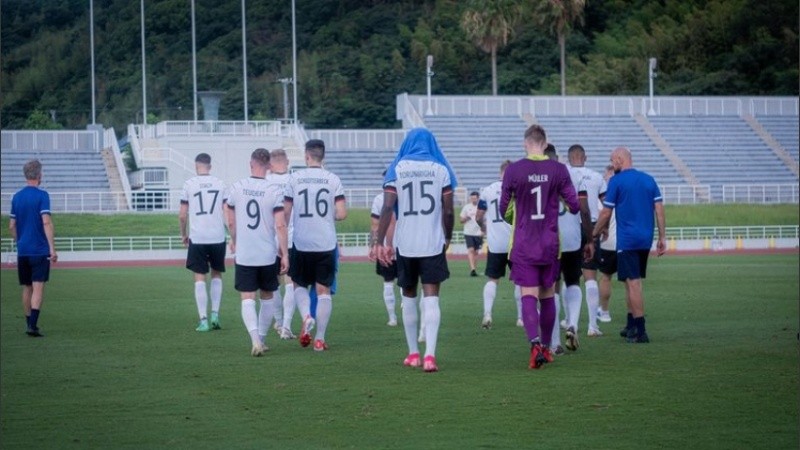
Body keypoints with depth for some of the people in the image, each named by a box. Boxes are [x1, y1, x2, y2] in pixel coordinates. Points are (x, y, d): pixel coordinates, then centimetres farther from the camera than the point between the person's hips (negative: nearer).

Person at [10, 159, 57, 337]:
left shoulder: (16, 197, 8)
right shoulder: (41, 195, -8)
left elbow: (12, 225, 12)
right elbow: (46, 222, -16)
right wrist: (52, 248, -17)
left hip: (22, 250, 5)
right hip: (40, 249, -5)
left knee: (27, 288, 13)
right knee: (38, 288, -7)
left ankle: (30, 324, 19)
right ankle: (33, 325, -17)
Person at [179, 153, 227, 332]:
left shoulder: (189, 184, 0)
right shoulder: (220, 184, 4)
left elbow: (182, 214, 0)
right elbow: (227, 213, 3)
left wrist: (183, 234, 16)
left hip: (197, 237, -2)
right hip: (217, 237, 2)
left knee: (200, 278, 2)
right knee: (216, 274, 20)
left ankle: (203, 320, -4)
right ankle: (215, 313, 11)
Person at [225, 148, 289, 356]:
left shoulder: (237, 187, -1)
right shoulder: (274, 190, -8)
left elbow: (230, 222, 9)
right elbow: (280, 225, -12)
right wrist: (285, 254, -5)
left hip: (244, 254, 0)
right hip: (268, 254, 0)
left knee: (247, 298, -2)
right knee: (267, 296, 17)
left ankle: (255, 340, -20)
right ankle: (262, 338, 26)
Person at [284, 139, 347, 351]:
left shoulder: (294, 178, -1)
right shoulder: (333, 179, -1)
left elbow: (286, 213, 1)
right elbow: (342, 214, -6)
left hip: (302, 244, 0)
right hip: (327, 244, 0)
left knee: (299, 285, 17)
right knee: (323, 290, 6)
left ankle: (306, 316, -10)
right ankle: (319, 338, 2)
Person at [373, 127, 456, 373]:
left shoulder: (396, 169, 2)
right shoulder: (441, 170, 2)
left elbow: (387, 207, -6)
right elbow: (448, 210, 1)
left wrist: (379, 241, -5)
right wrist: (448, 237, 15)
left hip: (406, 243, 1)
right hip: (433, 243, -1)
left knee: (409, 297, 16)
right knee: (431, 298, -3)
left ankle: (413, 354, 22)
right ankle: (430, 355, -17)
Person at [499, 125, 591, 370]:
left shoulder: (513, 170, -6)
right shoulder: (559, 170, -3)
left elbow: (504, 210, 1)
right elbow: (575, 206, 0)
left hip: (523, 245, -2)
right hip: (550, 244, 2)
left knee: (528, 296, -5)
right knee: (547, 296, 14)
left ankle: (535, 344, -25)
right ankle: (546, 347, 22)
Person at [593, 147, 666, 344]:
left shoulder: (616, 181, -6)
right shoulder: (649, 180, 9)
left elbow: (606, 212, -4)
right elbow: (659, 209, 6)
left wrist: (595, 232, 10)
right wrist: (662, 237, 9)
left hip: (627, 240, -6)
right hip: (646, 239, 6)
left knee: (633, 283, -5)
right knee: (633, 281, 18)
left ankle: (641, 332, -8)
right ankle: (631, 325, 24)